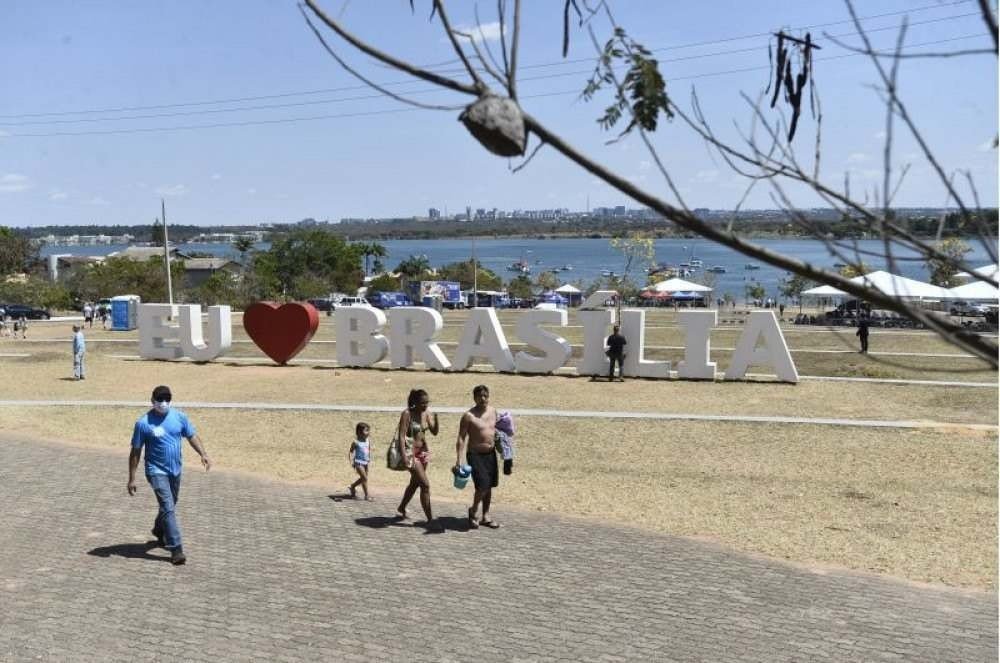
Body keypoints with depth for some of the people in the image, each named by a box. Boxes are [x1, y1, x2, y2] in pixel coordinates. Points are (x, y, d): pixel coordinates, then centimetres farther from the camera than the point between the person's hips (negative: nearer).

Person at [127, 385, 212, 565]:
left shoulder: (180, 417, 0)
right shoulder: (143, 423, -11)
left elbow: (192, 436, 6)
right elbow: (135, 452, -6)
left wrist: (203, 454, -12)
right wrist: (132, 479, -6)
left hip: (175, 470, 5)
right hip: (156, 471, -5)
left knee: (169, 506, 21)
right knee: (168, 508, -14)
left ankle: (159, 533, 47)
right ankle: (176, 549, -12)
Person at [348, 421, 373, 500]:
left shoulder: (368, 440, 3)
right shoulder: (356, 442, -12)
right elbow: (351, 452, -5)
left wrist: (370, 460, 11)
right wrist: (351, 461, -16)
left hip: (366, 462, 6)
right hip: (359, 462, -6)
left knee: (363, 478, 14)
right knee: (364, 478, -9)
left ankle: (352, 487, 39)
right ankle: (366, 495, -1)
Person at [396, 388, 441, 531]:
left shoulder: (426, 413, 4)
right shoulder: (407, 414, -15)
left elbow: (434, 432, 4)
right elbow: (402, 435, -18)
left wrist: (436, 417, -11)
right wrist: (404, 456, -26)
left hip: (423, 451, 8)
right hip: (411, 452, -7)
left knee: (414, 483, 21)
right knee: (425, 485, -12)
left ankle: (401, 509, 43)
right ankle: (430, 520, -7)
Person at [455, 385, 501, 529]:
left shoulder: (493, 411, 5)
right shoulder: (469, 416, -13)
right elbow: (461, 438, -13)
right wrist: (458, 460, -18)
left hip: (491, 454, 6)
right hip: (476, 455, -6)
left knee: (489, 486, 11)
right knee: (482, 486, -13)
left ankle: (486, 517, 24)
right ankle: (473, 511, 13)